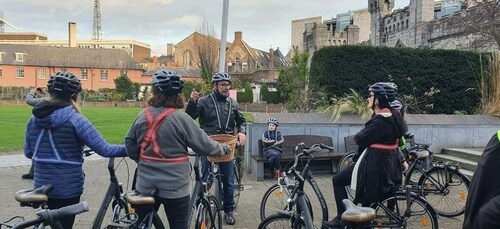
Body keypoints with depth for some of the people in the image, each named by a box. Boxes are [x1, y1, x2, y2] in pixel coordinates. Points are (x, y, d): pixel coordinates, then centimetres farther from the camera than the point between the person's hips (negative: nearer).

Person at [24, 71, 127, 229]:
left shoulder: (34, 119, 1)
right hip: (68, 187, -6)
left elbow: (28, 152, 9)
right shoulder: (75, 120, -17)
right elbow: (104, 149, -21)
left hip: (42, 185, 6)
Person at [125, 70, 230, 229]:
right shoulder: (181, 119, -15)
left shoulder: (142, 116, -3)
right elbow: (205, 146, -9)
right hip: (174, 188, -3)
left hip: (145, 186, 4)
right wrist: (224, 148, 10)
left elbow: (130, 146, 6)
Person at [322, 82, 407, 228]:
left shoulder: (380, 120, -24)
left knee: (338, 180, 1)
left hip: (374, 163, -10)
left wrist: (358, 135, 0)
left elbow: (360, 139, -20)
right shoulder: (391, 116, 9)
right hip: (387, 163, 10)